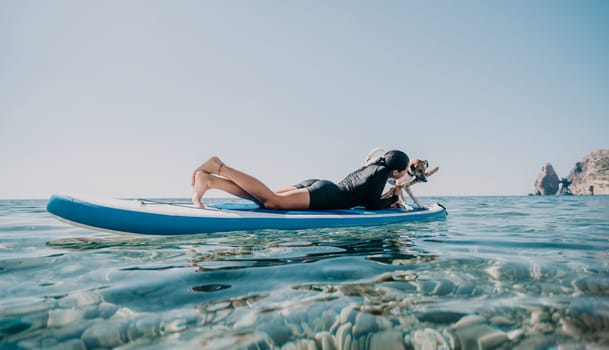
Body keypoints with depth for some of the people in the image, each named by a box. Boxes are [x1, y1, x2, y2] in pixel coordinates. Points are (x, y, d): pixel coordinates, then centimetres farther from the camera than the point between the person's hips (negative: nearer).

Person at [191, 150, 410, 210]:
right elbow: (371, 205, -1)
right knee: (272, 201, -21)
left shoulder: (371, 166, 29)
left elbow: (362, 197, 37)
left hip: (317, 185, 8)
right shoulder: (382, 171, 4)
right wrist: (392, 199, 16)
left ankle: (209, 180, -18)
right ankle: (219, 167, -27)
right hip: (324, 194, -8)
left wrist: (388, 200, 36)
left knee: (266, 199, -5)